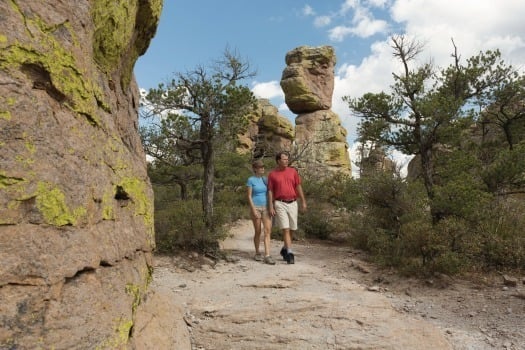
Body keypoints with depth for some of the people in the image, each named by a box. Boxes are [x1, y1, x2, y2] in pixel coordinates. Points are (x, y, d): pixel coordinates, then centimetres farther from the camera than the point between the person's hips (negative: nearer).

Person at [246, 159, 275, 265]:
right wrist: (253, 210, -17)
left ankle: (267, 256, -13)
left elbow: (269, 194, 13)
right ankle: (257, 253, 22)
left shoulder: (265, 179, 10)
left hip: (266, 208, 4)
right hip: (255, 208, -4)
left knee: (268, 231, -9)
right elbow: (249, 196, -9)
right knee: (258, 232, 3)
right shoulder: (250, 180, -5)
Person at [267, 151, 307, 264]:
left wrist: (303, 202, 3)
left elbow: (298, 187, 8)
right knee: (285, 229, -10)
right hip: (280, 204, -3)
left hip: (292, 203, 3)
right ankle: (289, 254, -8)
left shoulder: (293, 171, 7)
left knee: (292, 229, 9)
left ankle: (285, 249, 29)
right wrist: (271, 207, -6)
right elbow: (270, 191, 0)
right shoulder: (272, 174, 0)